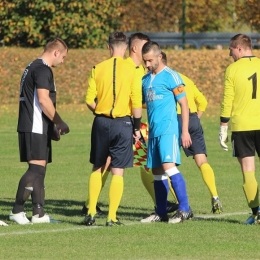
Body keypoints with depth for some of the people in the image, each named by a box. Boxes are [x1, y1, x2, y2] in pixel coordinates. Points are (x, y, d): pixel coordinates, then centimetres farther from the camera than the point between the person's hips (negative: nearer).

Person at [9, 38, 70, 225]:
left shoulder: (34, 67, 20)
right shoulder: (42, 70, -12)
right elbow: (43, 100, -21)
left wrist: (52, 126, 21)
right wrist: (59, 123, -13)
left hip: (30, 127, 10)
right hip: (35, 128, -10)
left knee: (39, 169, 11)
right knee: (36, 168, -12)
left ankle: (38, 213, 12)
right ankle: (17, 211, -15)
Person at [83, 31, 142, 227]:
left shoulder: (98, 69, 0)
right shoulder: (132, 69, -6)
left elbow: (89, 100, -1)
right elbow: (137, 102, -10)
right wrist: (137, 127, 1)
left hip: (101, 122, 2)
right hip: (123, 123, -2)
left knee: (97, 168, 16)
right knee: (118, 172, 3)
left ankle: (91, 212, 11)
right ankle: (112, 217, 1)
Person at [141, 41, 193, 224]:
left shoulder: (171, 76, -6)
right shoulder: (145, 79, 15)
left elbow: (184, 104, -7)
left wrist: (185, 131, -12)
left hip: (168, 130, -8)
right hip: (153, 131, 8)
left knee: (169, 166, -19)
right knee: (157, 171, 8)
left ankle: (185, 209, -18)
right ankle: (161, 213, 13)